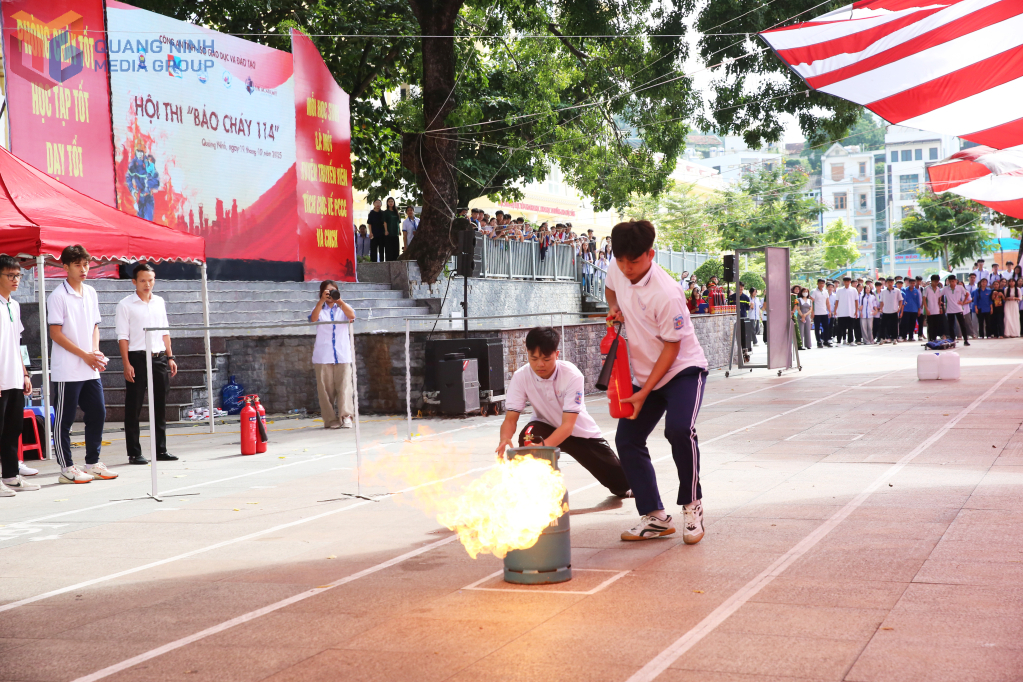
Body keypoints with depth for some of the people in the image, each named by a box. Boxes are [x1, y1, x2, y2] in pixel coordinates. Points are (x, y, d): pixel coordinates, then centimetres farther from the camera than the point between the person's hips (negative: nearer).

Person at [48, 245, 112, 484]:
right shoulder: (58, 296, -9)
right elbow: (56, 334, -11)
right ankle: (67, 468, 7)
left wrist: (96, 352, 0)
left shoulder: (91, 293, 11)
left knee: (98, 413, 9)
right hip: (67, 371, -7)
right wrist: (85, 355, -13)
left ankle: (93, 463, 20)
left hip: (91, 370, 7)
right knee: (64, 419, 1)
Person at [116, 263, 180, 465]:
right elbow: (123, 336, -6)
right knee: (133, 408, -2)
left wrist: (170, 357, 12)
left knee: (160, 405, 8)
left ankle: (161, 449, 16)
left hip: (159, 358, 5)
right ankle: (134, 453, 2)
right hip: (137, 358, -5)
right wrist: (126, 364, -13)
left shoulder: (159, 302, 14)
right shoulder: (125, 305, -2)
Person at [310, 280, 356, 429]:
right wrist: (322, 301, -19)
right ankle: (330, 419, 1)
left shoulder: (343, 308, 13)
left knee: (344, 384, -9)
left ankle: (345, 416, -13)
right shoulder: (319, 308, 13)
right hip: (323, 356, 0)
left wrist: (339, 300, -19)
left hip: (343, 355, 0)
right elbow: (313, 319, -10)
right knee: (325, 387, -3)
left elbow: (352, 315, -9)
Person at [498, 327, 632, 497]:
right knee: (527, 437, -35)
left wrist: (543, 445, -53)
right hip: (546, 426, 1)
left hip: (580, 432, -1)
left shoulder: (572, 375, -31)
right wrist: (504, 439, -48)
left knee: (620, 482, 4)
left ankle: (621, 488, 44)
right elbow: (510, 419, -24)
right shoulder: (520, 377, -23)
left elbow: (568, 425, -35)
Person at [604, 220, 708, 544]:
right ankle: (655, 517, 9)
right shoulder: (616, 271, -6)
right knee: (627, 439, 0)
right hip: (646, 373, 7)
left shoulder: (666, 294, -28)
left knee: (679, 429, -30)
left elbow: (672, 347, -21)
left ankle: (692, 506, -9)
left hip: (684, 370, -7)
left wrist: (645, 393, -20)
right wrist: (614, 308, -3)